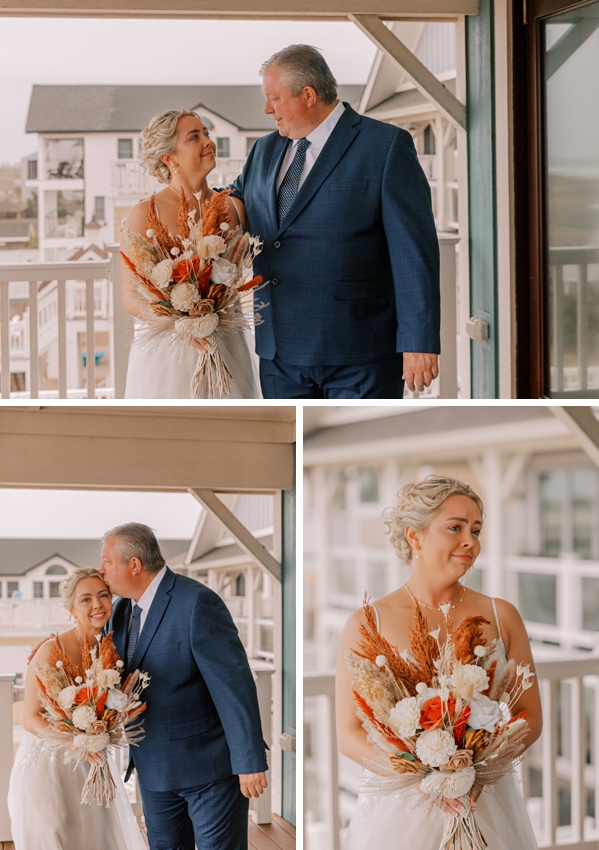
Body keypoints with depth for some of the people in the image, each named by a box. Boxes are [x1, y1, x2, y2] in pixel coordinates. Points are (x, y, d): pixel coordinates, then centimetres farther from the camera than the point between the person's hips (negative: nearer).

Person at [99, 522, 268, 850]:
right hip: (154, 770, 8)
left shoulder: (197, 602, -19)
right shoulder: (122, 609, 6)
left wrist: (249, 762, -22)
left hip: (208, 764, -7)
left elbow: (234, 684, -21)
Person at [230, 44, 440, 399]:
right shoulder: (266, 151, 15)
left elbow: (414, 250, -10)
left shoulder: (386, 145, -5)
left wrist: (420, 341, -16)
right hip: (281, 355, 6)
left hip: (360, 356, -6)